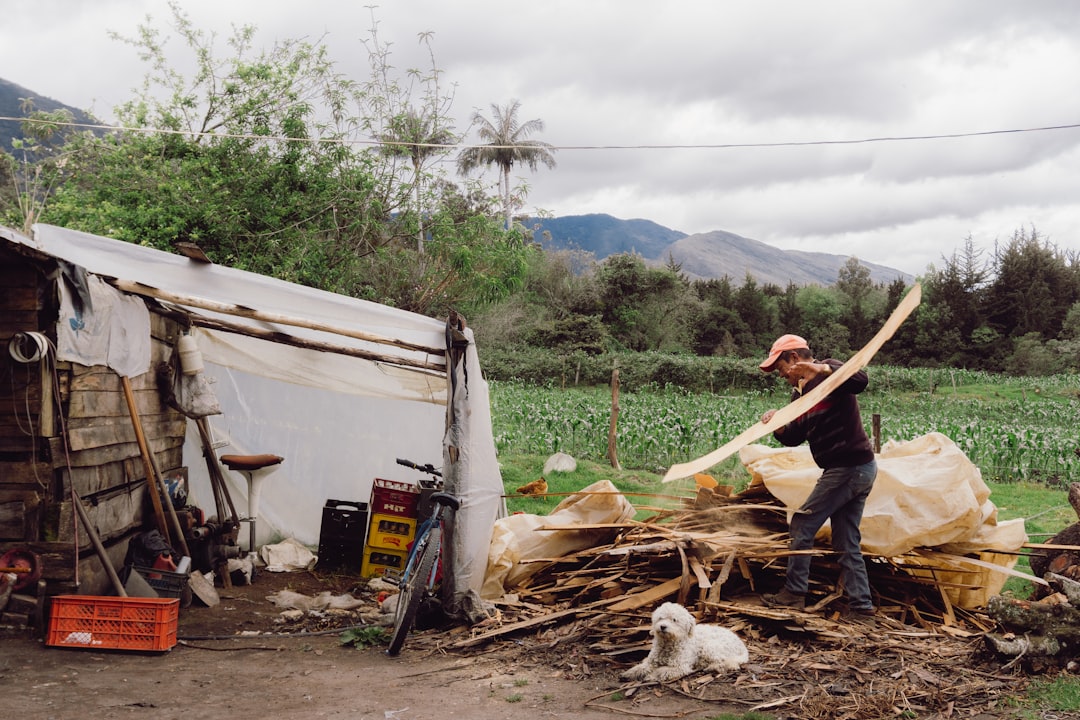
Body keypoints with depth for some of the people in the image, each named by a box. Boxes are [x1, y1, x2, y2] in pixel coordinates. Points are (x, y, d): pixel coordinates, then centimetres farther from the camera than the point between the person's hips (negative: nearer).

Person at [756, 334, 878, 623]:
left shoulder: (829, 372, -9)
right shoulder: (800, 393, 16)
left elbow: (861, 381, -29)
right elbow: (794, 437, 13)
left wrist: (821, 369, -37)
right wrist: (776, 426, -7)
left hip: (846, 468, -10)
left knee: (802, 525, -1)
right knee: (847, 543, 11)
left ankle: (794, 593, 7)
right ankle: (861, 609, 13)